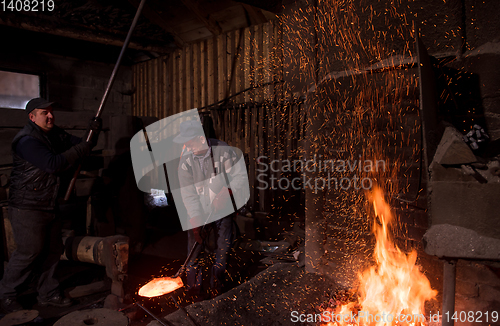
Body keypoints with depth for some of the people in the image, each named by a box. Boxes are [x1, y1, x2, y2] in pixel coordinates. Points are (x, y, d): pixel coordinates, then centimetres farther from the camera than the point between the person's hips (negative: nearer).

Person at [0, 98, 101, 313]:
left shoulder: (56, 135, 9)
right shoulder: (27, 140, -19)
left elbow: (81, 145, 12)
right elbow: (53, 164, -29)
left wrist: (93, 134, -9)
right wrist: (81, 149, -25)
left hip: (50, 206, 9)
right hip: (27, 208, -8)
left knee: (53, 251, 14)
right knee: (29, 252, 0)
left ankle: (48, 294, 29)